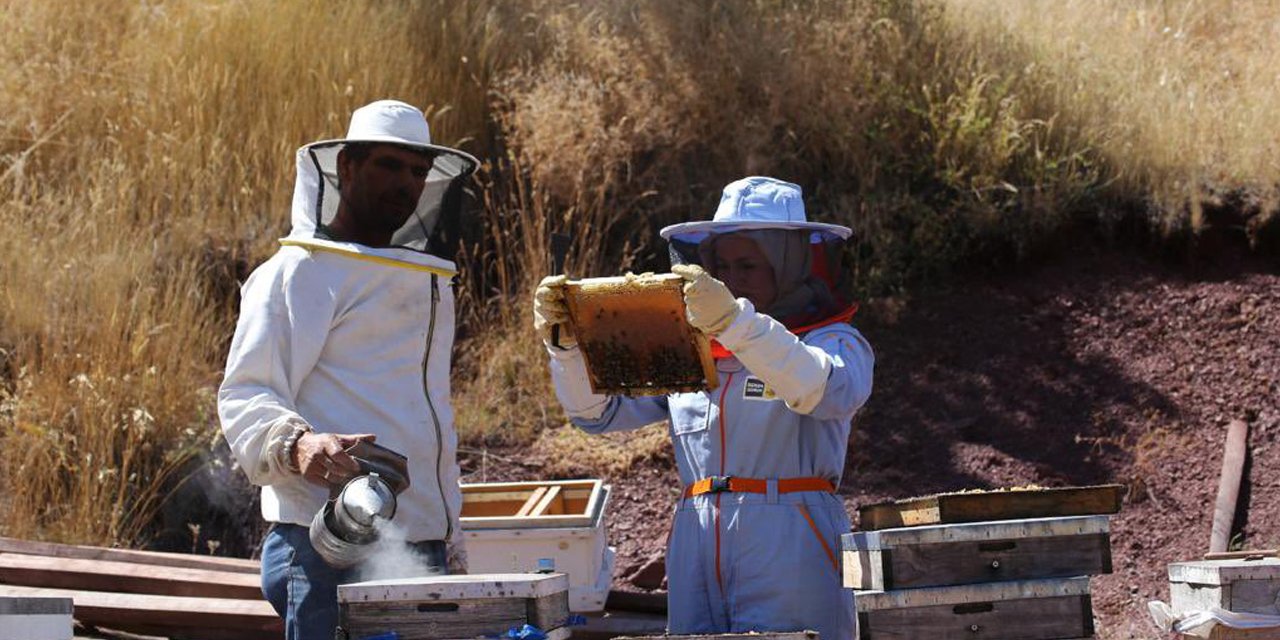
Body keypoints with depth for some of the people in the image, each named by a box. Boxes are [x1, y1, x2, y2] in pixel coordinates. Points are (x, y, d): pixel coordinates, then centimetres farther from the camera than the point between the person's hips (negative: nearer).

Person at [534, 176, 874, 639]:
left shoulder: (834, 342, 4)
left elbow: (825, 390, -21)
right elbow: (597, 410, 14)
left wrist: (733, 321, -31)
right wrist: (565, 342, -5)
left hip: (789, 553, -4)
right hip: (697, 554, 4)